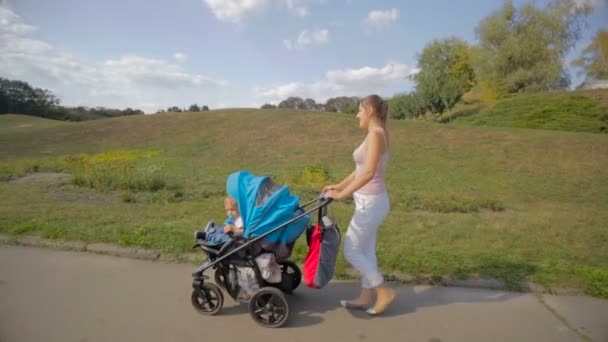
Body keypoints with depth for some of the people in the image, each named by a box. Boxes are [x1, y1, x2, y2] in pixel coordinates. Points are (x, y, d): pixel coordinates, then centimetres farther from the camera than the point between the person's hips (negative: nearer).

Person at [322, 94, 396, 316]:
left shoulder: (376, 134, -18)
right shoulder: (376, 134, 12)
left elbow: (369, 173, -28)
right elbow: (361, 170, 17)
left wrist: (342, 195, -25)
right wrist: (338, 186, 16)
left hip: (370, 202, -10)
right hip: (370, 200, 10)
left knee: (351, 251, 2)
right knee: (366, 251, 16)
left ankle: (384, 292, 15)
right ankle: (365, 298, 29)